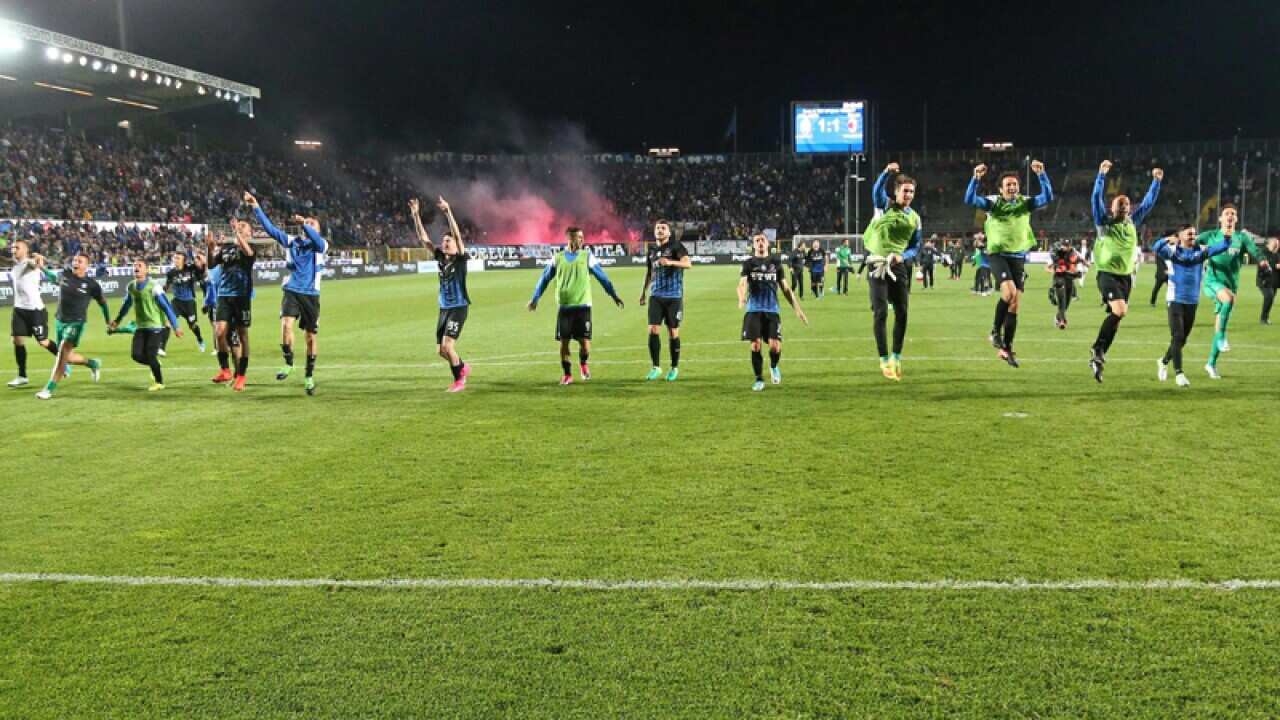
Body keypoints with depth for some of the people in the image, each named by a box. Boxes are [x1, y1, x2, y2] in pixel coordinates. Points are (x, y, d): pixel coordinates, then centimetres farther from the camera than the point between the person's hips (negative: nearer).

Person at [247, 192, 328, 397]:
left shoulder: (321, 244, 3)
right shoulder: (291, 241, 9)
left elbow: (317, 241, -21)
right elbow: (270, 228, 3)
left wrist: (304, 224, -31)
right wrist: (256, 207, -3)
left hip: (311, 294, -1)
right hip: (291, 291, 1)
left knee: (311, 336, 4)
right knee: (286, 325, -22)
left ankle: (309, 376, 18)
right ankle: (288, 363, -3)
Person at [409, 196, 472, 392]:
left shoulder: (460, 259, -8)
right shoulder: (440, 258, 6)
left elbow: (457, 235, -22)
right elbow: (424, 239, 3)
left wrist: (447, 212, -30)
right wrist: (416, 216, -5)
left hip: (459, 308, -6)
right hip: (444, 309, 6)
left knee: (447, 345, -15)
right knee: (440, 350, 9)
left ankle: (459, 380, 4)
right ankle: (463, 368, 36)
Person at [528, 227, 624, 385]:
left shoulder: (587, 256, 3)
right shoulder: (558, 258, 5)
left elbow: (602, 276, 9)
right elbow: (545, 278, 13)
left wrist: (613, 295, 8)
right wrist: (535, 298, 11)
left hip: (583, 306, -1)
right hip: (564, 307, 1)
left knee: (584, 341, -5)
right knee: (564, 341, 1)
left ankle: (583, 364, 27)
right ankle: (567, 375, 15)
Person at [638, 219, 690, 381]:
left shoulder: (676, 246, -5)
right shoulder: (651, 250, 12)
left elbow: (688, 263, -20)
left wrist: (670, 262, -35)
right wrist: (643, 292, 22)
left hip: (674, 296, -4)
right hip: (656, 296, 4)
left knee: (673, 333, 2)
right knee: (653, 330, -4)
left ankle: (674, 368, 16)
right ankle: (655, 367, 7)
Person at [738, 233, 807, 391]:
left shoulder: (775, 262, 11)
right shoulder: (749, 263, 5)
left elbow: (785, 288, 14)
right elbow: (741, 284, -10)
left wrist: (797, 309, 9)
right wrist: (741, 298, -32)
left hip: (772, 310, 1)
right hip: (754, 310, -1)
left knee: (775, 346, -10)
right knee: (756, 345, -7)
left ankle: (774, 367, 23)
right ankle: (759, 379, 11)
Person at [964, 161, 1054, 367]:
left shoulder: (1025, 203, 4)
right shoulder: (993, 202, -3)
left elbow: (1048, 197, -10)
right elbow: (969, 199, -16)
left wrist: (1041, 175, -20)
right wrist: (976, 178, -28)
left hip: (1018, 257, 4)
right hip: (997, 254, -4)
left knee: (1015, 304, 3)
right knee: (1009, 291, -27)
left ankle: (1006, 348, 13)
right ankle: (995, 332, -5)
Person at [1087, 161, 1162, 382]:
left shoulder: (1132, 222, 11)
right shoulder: (1104, 222, -2)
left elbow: (1148, 202, 17)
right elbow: (1096, 198, -12)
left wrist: (1156, 181, 11)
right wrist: (1101, 175, -20)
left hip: (1126, 276, 6)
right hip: (1107, 274, -6)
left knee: (1116, 315, 5)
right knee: (1119, 311, -23)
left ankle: (1098, 357, 14)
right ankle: (1098, 349, -10)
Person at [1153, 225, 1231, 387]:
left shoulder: (1200, 252, 6)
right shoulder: (1173, 252, -4)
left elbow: (1223, 247, 2)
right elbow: (1156, 248, -20)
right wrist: (1166, 240, -40)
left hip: (1192, 301, 5)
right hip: (1176, 300, -4)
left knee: (1182, 339, 13)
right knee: (1177, 337, -12)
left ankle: (1164, 362, 35)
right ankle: (1179, 373, -11)